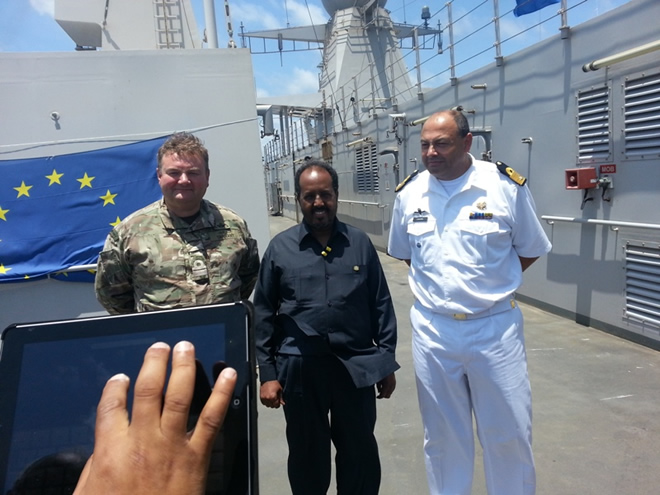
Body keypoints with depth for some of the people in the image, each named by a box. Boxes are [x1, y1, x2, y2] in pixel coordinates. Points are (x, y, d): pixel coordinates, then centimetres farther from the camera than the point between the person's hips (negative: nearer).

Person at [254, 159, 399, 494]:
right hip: (301, 369, 0)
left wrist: (386, 362, 2)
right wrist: (267, 373, -2)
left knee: (360, 453, 16)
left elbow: (381, 305, 4)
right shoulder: (280, 247, -1)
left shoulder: (360, 243, 2)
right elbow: (264, 314, 1)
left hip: (356, 367, 1)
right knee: (307, 456, 17)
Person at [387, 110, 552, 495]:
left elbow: (530, 249, 4)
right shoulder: (409, 194, 0)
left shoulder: (506, 186, -8)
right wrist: (437, 283, 6)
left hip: (495, 329, -2)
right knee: (443, 436, 17)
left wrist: (491, 285, 1)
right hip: (432, 331, 2)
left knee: (509, 435, 12)